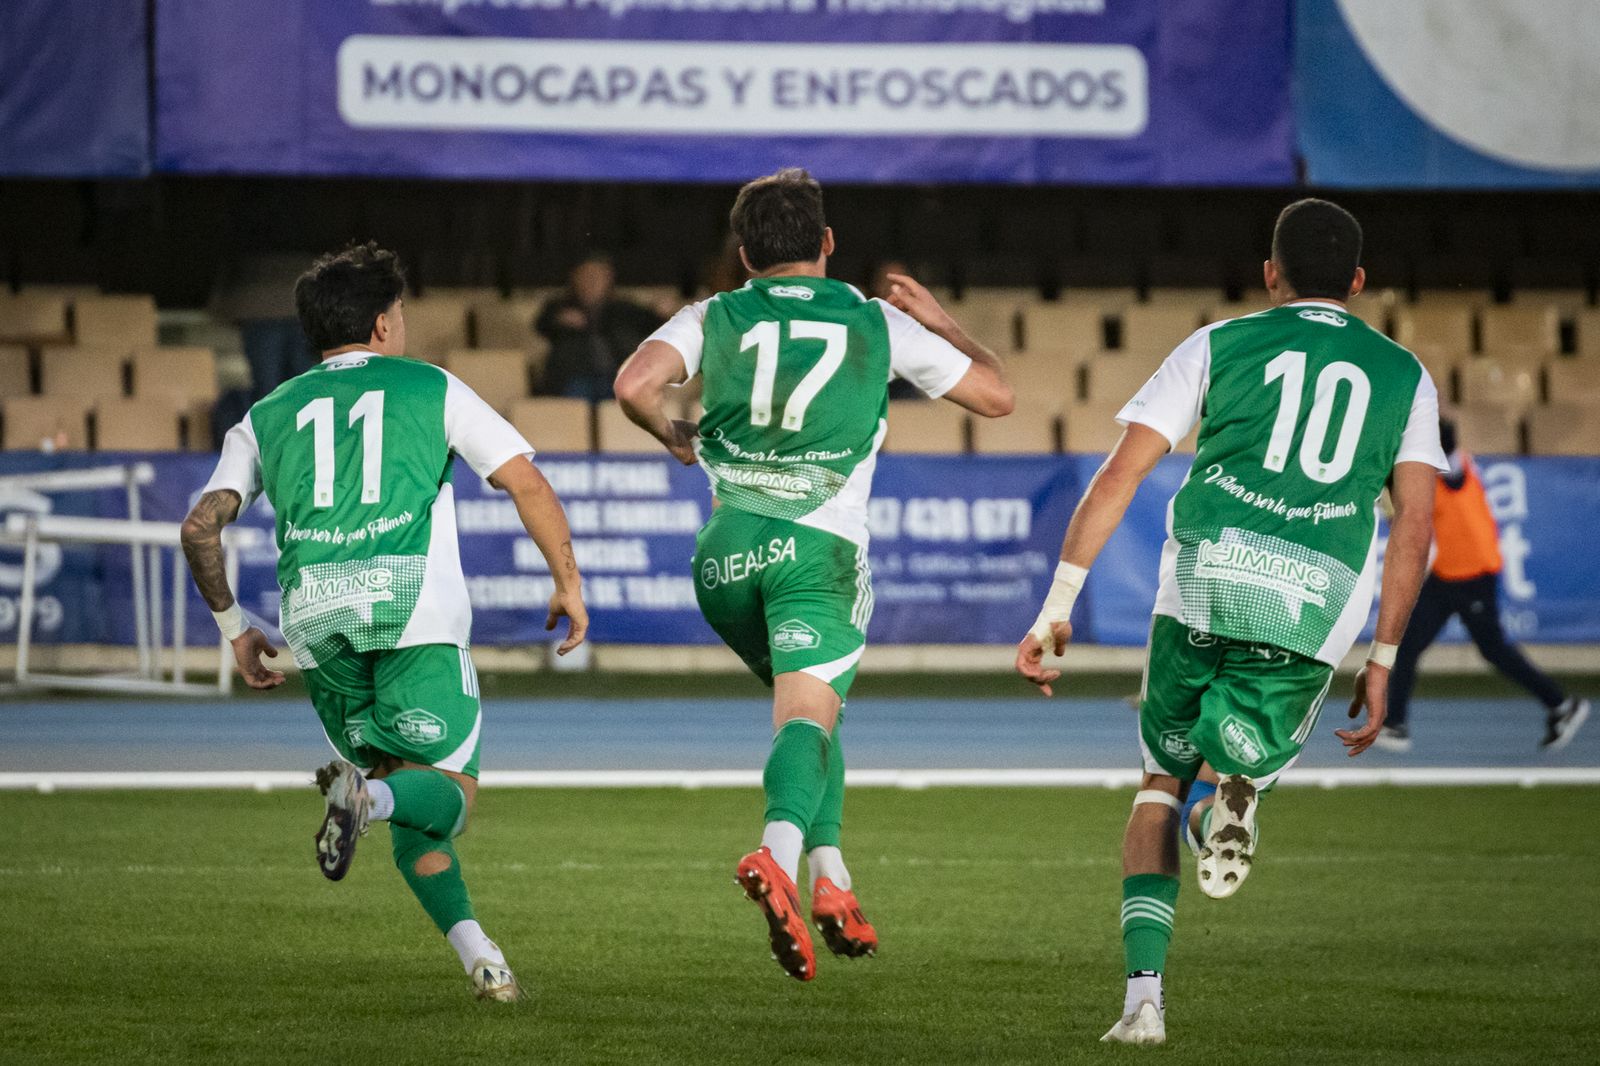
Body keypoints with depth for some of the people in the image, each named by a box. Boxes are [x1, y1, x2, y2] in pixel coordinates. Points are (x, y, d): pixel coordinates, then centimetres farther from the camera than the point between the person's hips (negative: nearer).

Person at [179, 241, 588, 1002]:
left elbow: (201, 527, 11)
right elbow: (527, 484, 7)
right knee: (447, 792, 2)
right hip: (415, 602, -3)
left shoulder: (267, 417, 21)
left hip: (316, 618, 3)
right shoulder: (430, 389, 15)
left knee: (408, 809, 15)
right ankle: (365, 794, -31)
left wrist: (233, 628, 23)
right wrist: (567, 582, 17)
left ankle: (479, 957, 2)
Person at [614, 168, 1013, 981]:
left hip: (727, 552, 3)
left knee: (805, 698, 23)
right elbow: (996, 395, 17)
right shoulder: (878, 322, 10)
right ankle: (779, 853, -44)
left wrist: (671, 435, 14)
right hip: (822, 547, -3)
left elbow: (633, 385, -7)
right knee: (808, 712, -15)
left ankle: (832, 878, 11)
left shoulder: (712, 319, 11)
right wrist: (941, 322, 33)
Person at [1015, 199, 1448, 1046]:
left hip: (1206, 572, 0)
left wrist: (1057, 606, 8)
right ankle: (1228, 793, -22)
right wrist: (1382, 662, 15)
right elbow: (1413, 526, 10)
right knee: (1237, 762, 18)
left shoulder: (1221, 346, 15)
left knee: (1161, 785, 18)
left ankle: (1143, 997, 3)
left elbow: (1118, 476, 8)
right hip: (1318, 602, 0)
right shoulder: (1403, 375, 19)